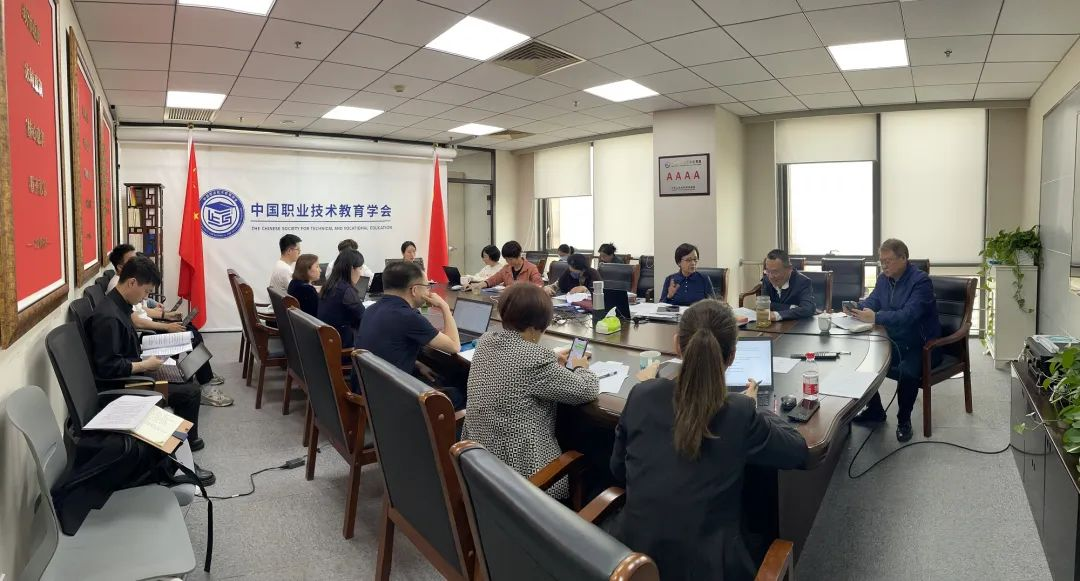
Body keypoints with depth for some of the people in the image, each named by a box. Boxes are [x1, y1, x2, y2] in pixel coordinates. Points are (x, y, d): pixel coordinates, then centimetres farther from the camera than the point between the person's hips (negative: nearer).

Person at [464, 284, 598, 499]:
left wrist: (553, 364, 14)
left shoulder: (486, 341, -1)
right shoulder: (536, 357, -25)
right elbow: (587, 391, -14)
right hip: (519, 467, -8)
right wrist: (581, 367, 6)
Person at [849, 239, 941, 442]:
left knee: (906, 371, -33)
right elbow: (872, 302, 5)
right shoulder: (884, 278, 6)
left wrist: (875, 317, -43)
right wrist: (856, 308, -18)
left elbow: (908, 315, -31)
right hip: (894, 342, 8)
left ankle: (904, 420, -6)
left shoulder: (921, 281, -18)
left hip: (921, 346, -7)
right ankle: (874, 410, 12)